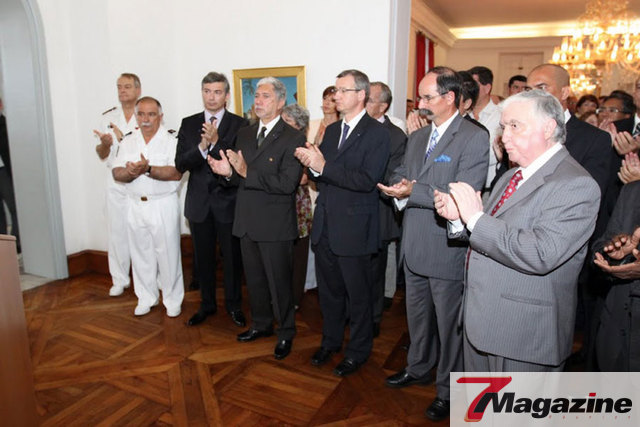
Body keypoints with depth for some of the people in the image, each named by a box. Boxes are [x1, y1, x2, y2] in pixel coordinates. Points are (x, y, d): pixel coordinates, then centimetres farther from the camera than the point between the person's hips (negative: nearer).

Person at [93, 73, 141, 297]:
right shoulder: (108, 117, 10)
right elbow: (102, 155, 8)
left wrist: (123, 138, -19)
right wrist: (105, 143, -13)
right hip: (116, 182, 3)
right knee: (117, 230, 4)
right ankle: (120, 280, 16)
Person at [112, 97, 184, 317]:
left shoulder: (171, 140, -4)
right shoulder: (128, 141, 10)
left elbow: (176, 173, -17)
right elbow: (117, 173, 2)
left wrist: (148, 169, -27)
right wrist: (130, 172, -19)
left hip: (164, 205, -4)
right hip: (137, 205, 5)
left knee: (168, 253, 2)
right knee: (141, 253, 12)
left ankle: (173, 300, 17)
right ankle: (146, 298, 28)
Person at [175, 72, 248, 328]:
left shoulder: (239, 125, -5)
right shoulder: (189, 124, 5)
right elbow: (180, 164, -4)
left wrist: (216, 141, -26)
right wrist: (202, 147, -21)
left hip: (228, 201, -3)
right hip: (199, 201, 3)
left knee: (232, 256, 9)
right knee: (203, 257, 15)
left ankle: (233, 304, 29)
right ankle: (207, 304, 33)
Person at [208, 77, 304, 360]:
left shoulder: (293, 138, -12)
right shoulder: (244, 134, 10)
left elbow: (287, 184, -22)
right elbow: (240, 176, 13)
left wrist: (246, 172, -23)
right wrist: (228, 172, -10)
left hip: (275, 225, -6)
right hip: (247, 221, 7)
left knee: (279, 281, 7)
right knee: (254, 279, 19)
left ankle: (285, 334, 27)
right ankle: (261, 324, 40)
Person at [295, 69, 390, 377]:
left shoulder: (376, 133, -11)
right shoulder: (332, 131, 12)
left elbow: (367, 180, -22)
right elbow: (322, 176, 11)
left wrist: (324, 166, -22)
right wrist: (312, 164, -11)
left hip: (353, 228, -6)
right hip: (325, 225, 7)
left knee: (358, 294, 9)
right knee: (328, 289, 19)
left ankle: (358, 350, 30)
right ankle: (330, 341, 40)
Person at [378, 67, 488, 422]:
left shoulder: (475, 139, -13)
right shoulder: (417, 137, 12)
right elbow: (400, 178, 12)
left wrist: (414, 191, -21)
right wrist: (400, 188, -11)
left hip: (447, 249, -7)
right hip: (415, 246, 7)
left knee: (448, 323, 9)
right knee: (417, 314, 23)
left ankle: (448, 389, 29)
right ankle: (418, 368, 45)